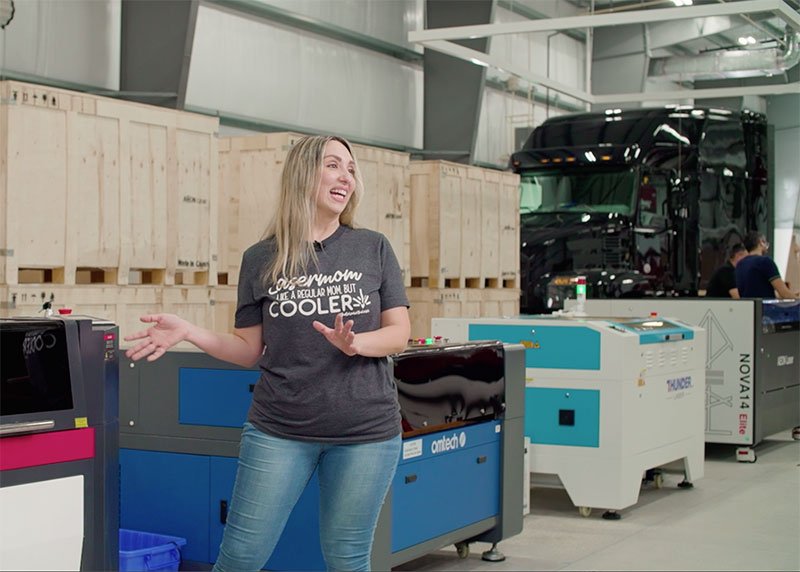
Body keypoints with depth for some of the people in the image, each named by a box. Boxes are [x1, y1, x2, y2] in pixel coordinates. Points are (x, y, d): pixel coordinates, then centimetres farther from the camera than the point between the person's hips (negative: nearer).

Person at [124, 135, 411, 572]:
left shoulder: (373, 248, 3)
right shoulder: (261, 259, 3)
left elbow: (399, 333, 3)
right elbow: (250, 349, 7)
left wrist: (355, 343, -17)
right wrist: (188, 333, -7)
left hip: (365, 432, 0)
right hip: (280, 429, 0)